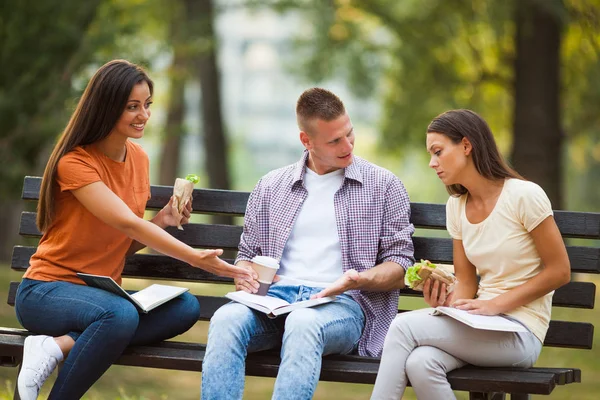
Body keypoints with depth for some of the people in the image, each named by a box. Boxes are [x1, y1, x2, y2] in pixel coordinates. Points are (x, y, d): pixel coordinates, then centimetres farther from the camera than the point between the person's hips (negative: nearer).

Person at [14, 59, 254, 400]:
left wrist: (161, 222, -7)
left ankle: (59, 346, -23)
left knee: (186, 307, -20)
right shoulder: (75, 163, -14)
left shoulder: (139, 159, 9)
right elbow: (126, 223, -25)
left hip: (103, 292, 7)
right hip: (47, 291, -7)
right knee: (121, 315, -38)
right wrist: (195, 258, -32)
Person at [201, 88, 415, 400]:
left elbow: (400, 266, 8)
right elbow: (248, 254, 25)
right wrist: (244, 277, -1)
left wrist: (359, 279, -14)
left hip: (342, 303, -3)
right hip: (276, 297, 3)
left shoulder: (383, 186, 11)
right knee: (227, 319, -33)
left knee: (303, 324, -40)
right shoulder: (271, 186, 20)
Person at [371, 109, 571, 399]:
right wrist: (445, 301, -10)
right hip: (479, 327, 5)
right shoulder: (456, 206, 12)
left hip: (521, 333, -5)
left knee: (404, 326, -23)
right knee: (420, 363, -30)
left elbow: (559, 271, -7)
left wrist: (495, 304, -14)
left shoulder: (524, 196, -9)